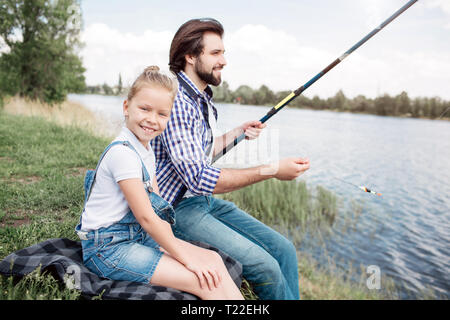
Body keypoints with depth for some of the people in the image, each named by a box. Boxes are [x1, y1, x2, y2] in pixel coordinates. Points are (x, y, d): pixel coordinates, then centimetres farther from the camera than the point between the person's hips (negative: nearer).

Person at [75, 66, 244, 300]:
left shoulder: (147, 151, 10)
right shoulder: (123, 152, -20)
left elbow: (157, 214, 9)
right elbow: (145, 217, -21)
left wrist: (171, 244, -3)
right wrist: (185, 258, -16)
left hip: (139, 237, 9)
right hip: (107, 247, -8)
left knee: (212, 260, -3)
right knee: (205, 283, -17)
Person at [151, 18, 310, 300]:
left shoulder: (205, 101, 12)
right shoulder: (176, 102, -20)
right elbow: (198, 177, -28)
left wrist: (238, 133, 7)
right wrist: (271, 170, -26)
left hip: (206, 201, 9)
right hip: (176, 209, -9)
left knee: (283, 250, -1)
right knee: (264, 266, -20)